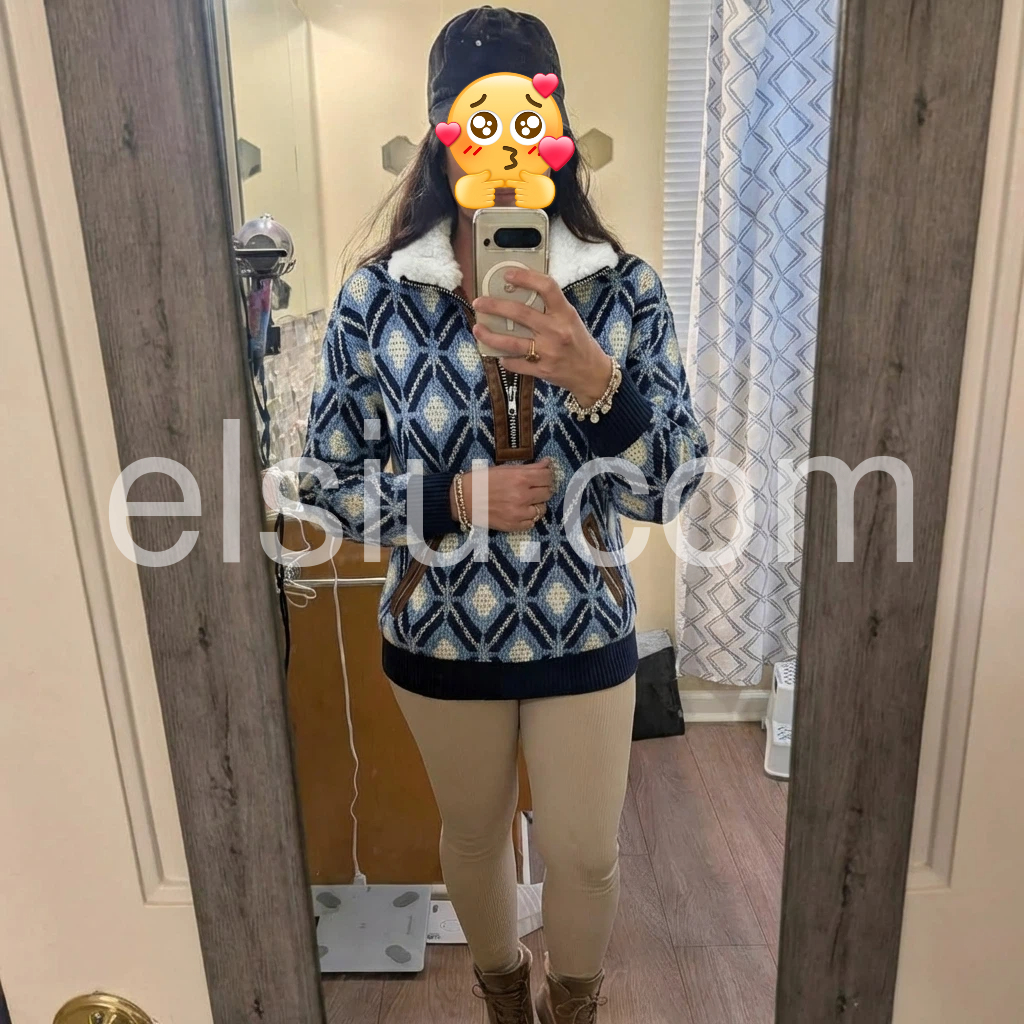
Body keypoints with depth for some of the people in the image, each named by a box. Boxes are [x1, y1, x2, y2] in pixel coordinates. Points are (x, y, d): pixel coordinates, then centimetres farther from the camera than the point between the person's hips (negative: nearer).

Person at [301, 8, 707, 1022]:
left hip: (583, 630, 0)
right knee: (475, 835, 23)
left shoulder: (623, 289, -10)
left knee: (586, 854, 17)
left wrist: (597, 379, -30)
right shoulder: (374, 297, -11)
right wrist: (457, 499, -22)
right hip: (441, 634, 1)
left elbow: (670, 491, -12)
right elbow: (328, 480, -5)